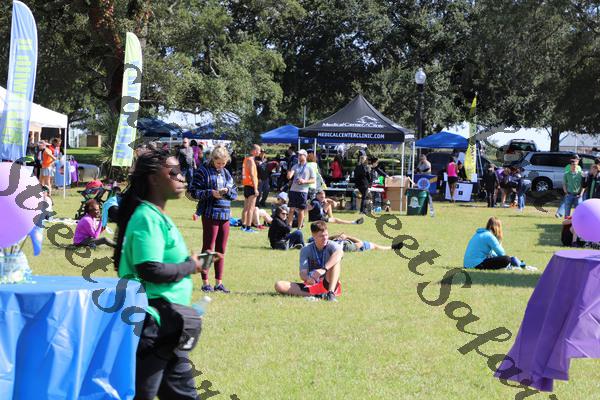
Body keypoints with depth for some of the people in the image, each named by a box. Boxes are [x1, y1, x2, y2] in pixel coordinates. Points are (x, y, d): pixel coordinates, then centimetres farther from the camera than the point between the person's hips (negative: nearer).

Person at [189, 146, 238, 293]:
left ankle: (219, 282, 13)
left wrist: (228, 191, -5)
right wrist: (211, 193, -17)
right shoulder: (203, 171, -3)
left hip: (225, 215, 6)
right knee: (208, 249, -1)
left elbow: (235, 193, 17)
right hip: (210, 215, -6)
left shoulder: (226, 173, 14)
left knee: (221, 250, 8)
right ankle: (205, 282, 5)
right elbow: (194, 192, -7)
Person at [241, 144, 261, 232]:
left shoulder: (246, 159, 14)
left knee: (246, 208, 14)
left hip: (246, 185, 10)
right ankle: (248, 227, -10)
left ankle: (243, 226, 19)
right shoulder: (251, 160, -15)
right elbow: (252, 175, -20)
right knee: (251, 208, -8)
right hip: (251, 186, -10)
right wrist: (255, 189, -21)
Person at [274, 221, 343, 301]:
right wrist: (307, 279, -38)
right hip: (311, 284, 2)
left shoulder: (331, 245, -6)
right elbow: (302, 273, -11)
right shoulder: (306, 250, 0)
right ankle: (318, 295, -28)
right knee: (279, 286, -18)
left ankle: (331, 293, -31)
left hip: (328, 285, -2)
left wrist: (324, 269, -46)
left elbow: (340, 252, -33)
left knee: (336, 258, -22)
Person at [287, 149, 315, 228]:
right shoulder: (295, 166, 11)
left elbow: (314, 180, 0)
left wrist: (304, 181, -14)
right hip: (293, 190, 3)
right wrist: (289, 172, -22)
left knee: (301, 210, 3)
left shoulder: (309, 167, 2)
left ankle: (299, 227, 10)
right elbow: (289, 176, 1)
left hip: (303, 191, -3)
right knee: (292, 209, 0)